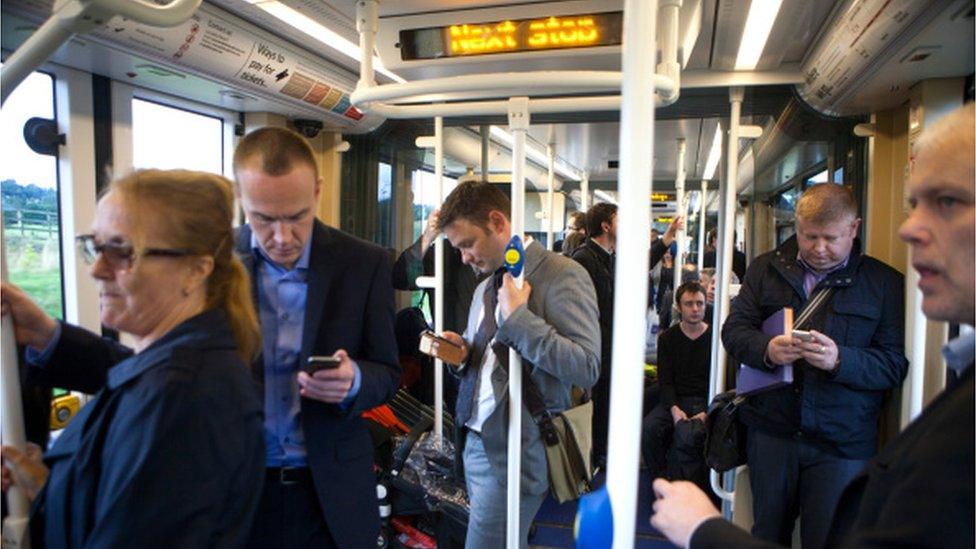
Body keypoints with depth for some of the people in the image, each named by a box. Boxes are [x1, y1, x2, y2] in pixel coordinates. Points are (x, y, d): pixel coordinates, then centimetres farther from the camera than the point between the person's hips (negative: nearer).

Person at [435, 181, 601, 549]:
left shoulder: (562, 275, -12)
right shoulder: (486, 287, 14)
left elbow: (587, 368, -19)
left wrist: (518, 318, -21)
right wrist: (463, 351, 0)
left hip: (517, 450, -8)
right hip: (477, 440, 8)